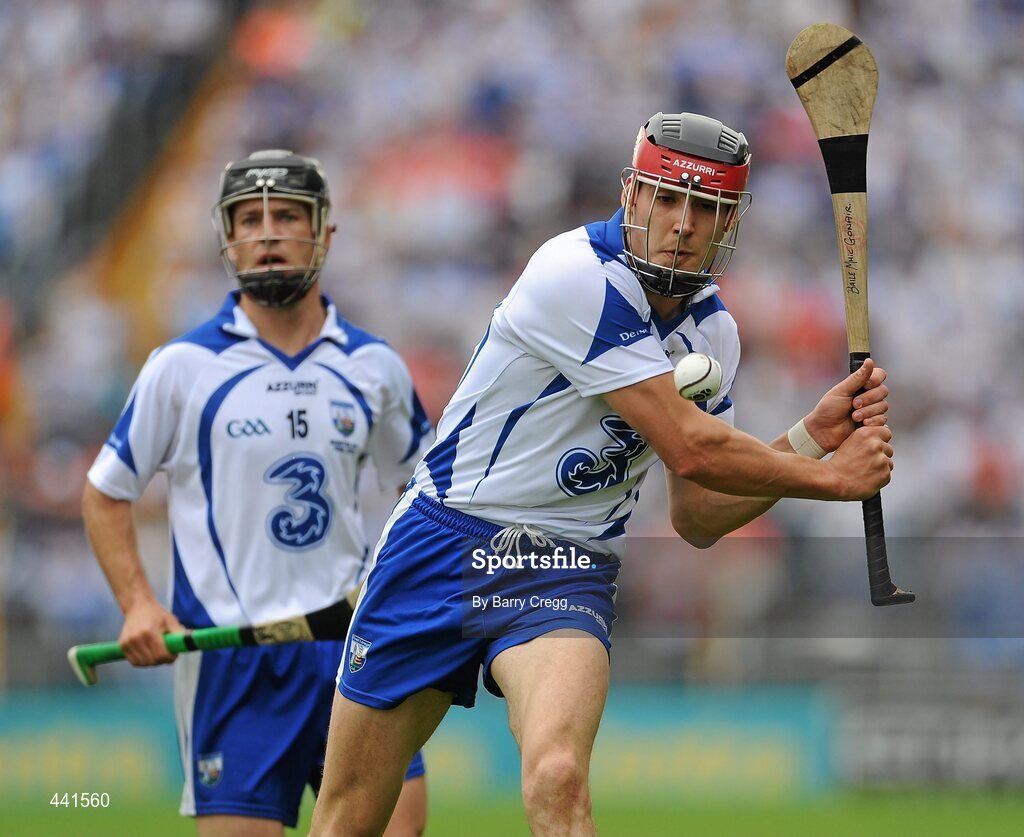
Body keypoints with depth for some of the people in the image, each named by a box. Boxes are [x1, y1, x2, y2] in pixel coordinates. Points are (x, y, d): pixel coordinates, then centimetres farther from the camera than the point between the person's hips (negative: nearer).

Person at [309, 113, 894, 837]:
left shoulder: (714, 332, 5)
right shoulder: (577, 273, -19)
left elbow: (696, 518, 10)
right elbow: (690, 450, -21)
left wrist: (810, 438, -2)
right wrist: (831, 478, -11)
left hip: (568, 578, 4)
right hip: (443, 546, -4)